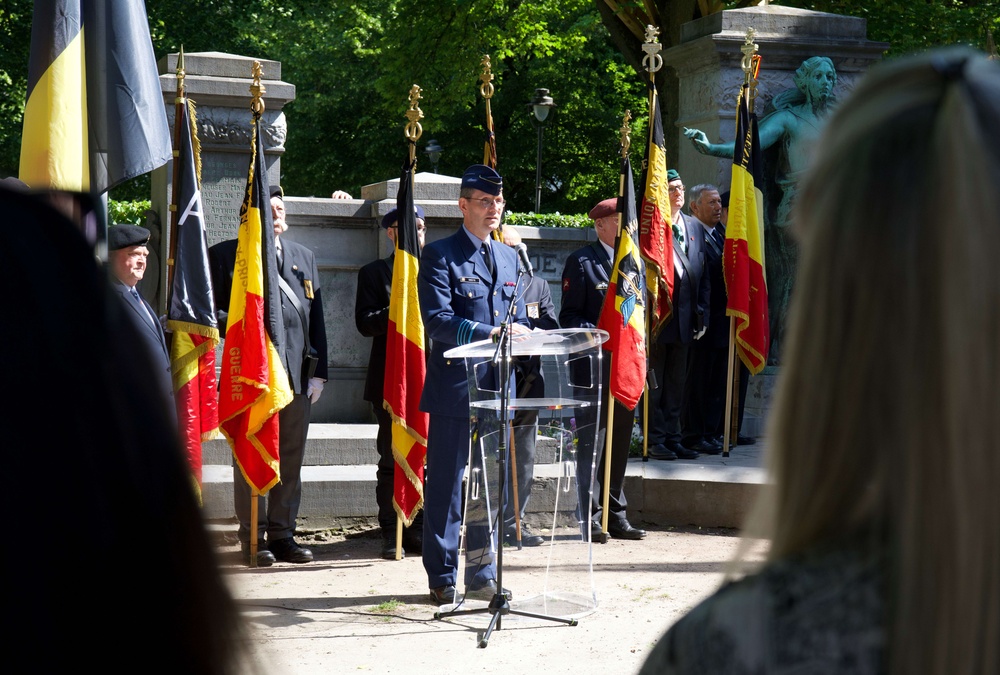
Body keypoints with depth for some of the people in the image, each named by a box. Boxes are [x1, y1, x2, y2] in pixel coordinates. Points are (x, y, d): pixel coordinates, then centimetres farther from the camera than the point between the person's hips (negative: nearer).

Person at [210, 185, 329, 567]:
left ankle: (282, 533, 15)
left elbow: (316, 318, 15)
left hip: (296, 375, 4)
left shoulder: (303, 257, 18)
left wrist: (318, 373, 9)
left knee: (291, 459, 6)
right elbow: (212, 310, 2)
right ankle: (253, 537, 7)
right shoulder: (224, 256, 5)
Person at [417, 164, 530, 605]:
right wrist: (491, 333, -24)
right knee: (446, 484, 0)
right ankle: (443, 578, 9)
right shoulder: (439, 255, -4)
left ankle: (482, 574, 18)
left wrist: (521, 334, 1)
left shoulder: (509, 257, 18)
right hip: (455, 385, -6)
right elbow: (438, 322, -15)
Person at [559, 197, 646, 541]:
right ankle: (591, 516, 1)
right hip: (595, 366, -6)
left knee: (620, 441, 10)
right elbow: (569, 316, -5)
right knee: (591, 441, -4)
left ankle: (615, 515, 17)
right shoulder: (581, 261, -1)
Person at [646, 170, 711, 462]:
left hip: (685, 319, 6)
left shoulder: (695, 228, 13)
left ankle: (672, 438, 19)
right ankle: (655, 439, 9)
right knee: (654, 382, 2)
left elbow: (703, 275, 14)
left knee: (677, 383, 12)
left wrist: (702, 313, 7)